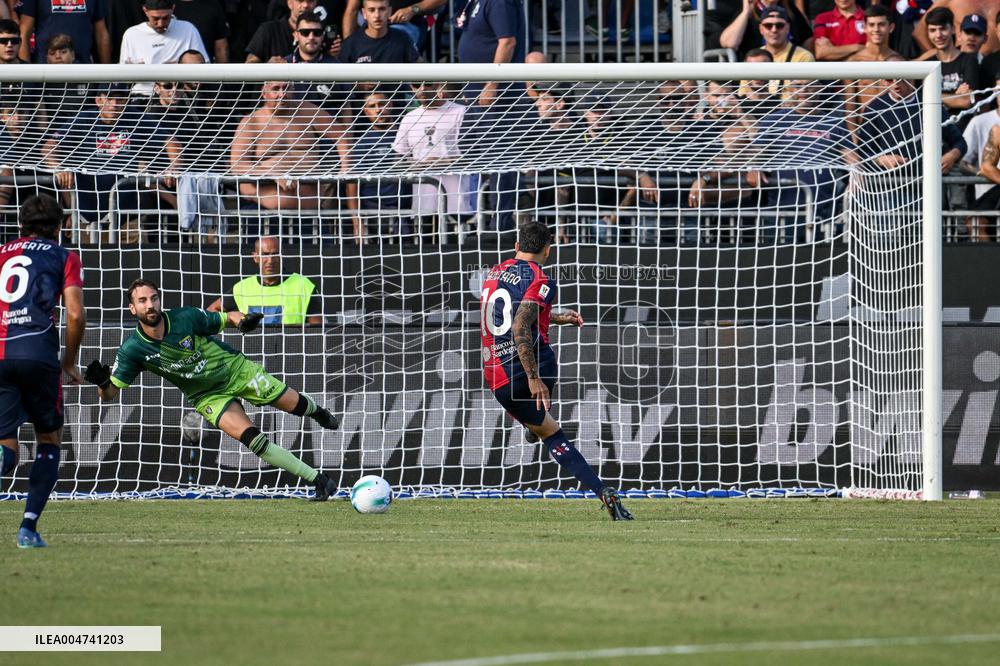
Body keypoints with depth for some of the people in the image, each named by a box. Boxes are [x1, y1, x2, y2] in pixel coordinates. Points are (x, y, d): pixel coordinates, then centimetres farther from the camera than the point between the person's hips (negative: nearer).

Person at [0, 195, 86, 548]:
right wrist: (69, 361, 15)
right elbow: (75, 314, 0)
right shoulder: (63, 257, 12)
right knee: (49, 439, 15)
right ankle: (29, 526, -1)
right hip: (38, 356, -2)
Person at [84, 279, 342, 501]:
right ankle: (318, 480, -11)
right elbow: (110, 393, -15)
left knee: (295, 404, 6)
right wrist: (102, 382, -38)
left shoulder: (184, 318, -22)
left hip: (236, 369, 0)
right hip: (209, 397, 0)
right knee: (251, 438, -21)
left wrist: (241, 320, -29)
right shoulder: (132, 350, -20)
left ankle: (317, 412, 47)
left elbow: (226, 318, -6)